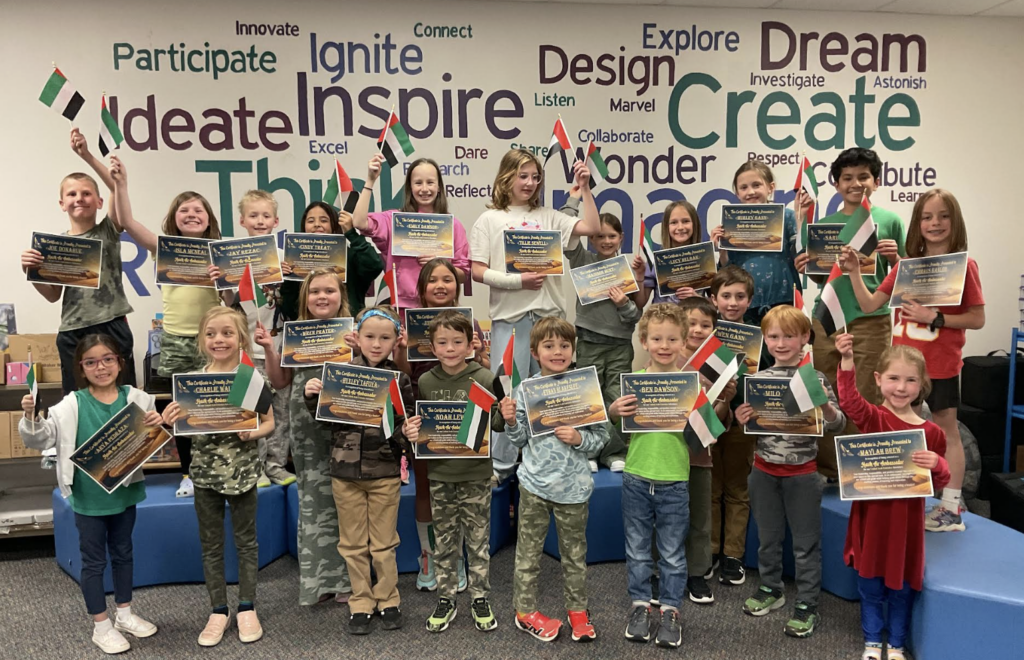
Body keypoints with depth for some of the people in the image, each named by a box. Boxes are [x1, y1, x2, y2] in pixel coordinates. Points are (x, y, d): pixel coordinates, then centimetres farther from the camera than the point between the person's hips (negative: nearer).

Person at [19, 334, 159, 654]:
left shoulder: (136, 399, -5)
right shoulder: (72, 405, -10)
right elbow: (41, 438, -7)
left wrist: (159, 426, -19)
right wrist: (31, 418, -26)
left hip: (125, 492, 3)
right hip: (89, 497, -2)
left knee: (123, 553, 19)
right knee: (93, 561, 9)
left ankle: (125, 614, 35)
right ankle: (101, 626, 22)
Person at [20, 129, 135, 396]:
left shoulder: (108, 231, 2)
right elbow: (53, 295, 10)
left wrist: (87, 156, -21)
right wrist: (31, 271, -6)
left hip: (112, 327, -3)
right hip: (72, 334, 3)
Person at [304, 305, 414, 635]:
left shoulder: (399, 379, -2)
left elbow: (406, 429, 0)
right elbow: (327, 420, 4)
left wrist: (402, 432, -22)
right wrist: (312, 397, -13)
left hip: (385, 472, -1)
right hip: (346, 471, 1)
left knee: (383, 543, 11)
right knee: (353, 544, 13)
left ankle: (387, 599, 29)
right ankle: (360, 602, 27)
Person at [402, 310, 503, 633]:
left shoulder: (485, 379, -8)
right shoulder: (425, 382, 0)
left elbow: (497, 423, -7)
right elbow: (418, 427, 9)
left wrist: (506, 414, -28)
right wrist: (412, 434, -13)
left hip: (476, 474, -2)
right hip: (440, 475, 2)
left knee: (478, 539, 9)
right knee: (444, 540, 13)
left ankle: (480, 598, 24)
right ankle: (446, 599, 27)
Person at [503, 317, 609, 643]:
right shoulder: (525, 391, -3)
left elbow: (601, 436, -1)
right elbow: (520, 441, 4)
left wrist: (579, 438, -19)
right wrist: (511, 422, -15)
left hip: (572, 486, 0)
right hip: (534, 483, 0)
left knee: (574, 552, 15)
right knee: (528, 551, 11)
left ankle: (577, 609, 31)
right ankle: (525, 610, 26)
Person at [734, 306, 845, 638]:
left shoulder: (816, 379, -8)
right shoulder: (758, 379, 0)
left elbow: (837, 425, -10)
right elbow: (752, 428, 7)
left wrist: (825, 405, -30)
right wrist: (741, 419, -16)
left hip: (802, 473, -3)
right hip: (764, 470, 3)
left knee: (806, 542, 8)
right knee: (768, 536, 18)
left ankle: (806, 605, 21)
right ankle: (771, 589, 37)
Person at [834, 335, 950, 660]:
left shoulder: (931, 432, -2)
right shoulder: (872, 418, -8)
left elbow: (940, 483, 5)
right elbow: (850, 401, -30)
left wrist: (937, 465, -18)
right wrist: (847, 362, -45)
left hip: (907, 521, 1)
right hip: (872, 516, -1)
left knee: (902, 588, 15)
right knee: (871, 586, 13)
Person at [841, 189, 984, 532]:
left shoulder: (964, 265, -8)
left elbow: (977, 319, -9)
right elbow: (869, 305, 5)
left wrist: (935, 318, -20)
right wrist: (855, 271, -5)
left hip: (940, 365, -5)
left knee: (947, 432, 6)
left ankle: (951, 509, 15)